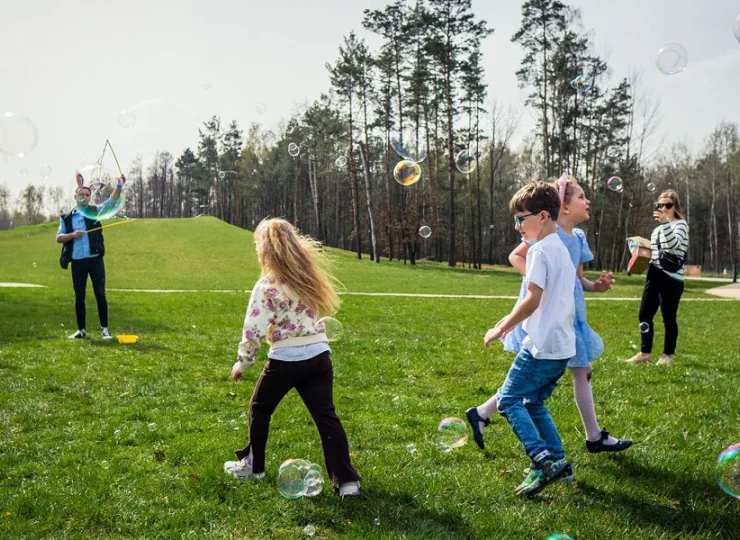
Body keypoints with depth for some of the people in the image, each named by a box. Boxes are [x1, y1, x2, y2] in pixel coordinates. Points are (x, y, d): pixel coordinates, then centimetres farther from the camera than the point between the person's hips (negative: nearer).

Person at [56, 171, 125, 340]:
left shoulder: (95, 211, 7)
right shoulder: (67, 217, 11)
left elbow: (111, 201, -7)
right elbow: (59, 237, 7)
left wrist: (119, 187, -23)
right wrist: (72, 235, -12)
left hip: (95, 259, -2)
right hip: (77, 261, 2)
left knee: (100, 294, -2)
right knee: (79, 296, 8)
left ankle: (104, 328, 6)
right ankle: (81, 330, 17)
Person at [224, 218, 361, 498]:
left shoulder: (267, 286, -13)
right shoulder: (308, 276, 4)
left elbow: (254, 331, -14)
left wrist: (242, 363, -1)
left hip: (286, 360, -4)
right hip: (319, 354, 5)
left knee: (259, 409, 20)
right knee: (326, 416, 5)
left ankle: (253, 466, 33)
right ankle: (346, 480, 1)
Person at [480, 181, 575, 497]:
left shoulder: (540, 250, -13)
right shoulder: (562, 249, 16)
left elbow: (533, 300, -17)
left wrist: (502, 328, -7)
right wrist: (513, 321, 21)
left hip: (543, 346, -9)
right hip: (564, 346, 9)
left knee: (509, 400, -2)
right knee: (533, 402, 19)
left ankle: (543, 461, -10)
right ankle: (558, 462, 19)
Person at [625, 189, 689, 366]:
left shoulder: (680, 224, -4)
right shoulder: (657, 229, 20)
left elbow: (674, 244, -24)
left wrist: (665, 223, -33)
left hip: (671, 278, -8)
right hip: (654, 276, 8)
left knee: (669, 318, -2)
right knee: (644, 314, 7)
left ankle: (668, 356, 8)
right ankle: (645, 353, 16)